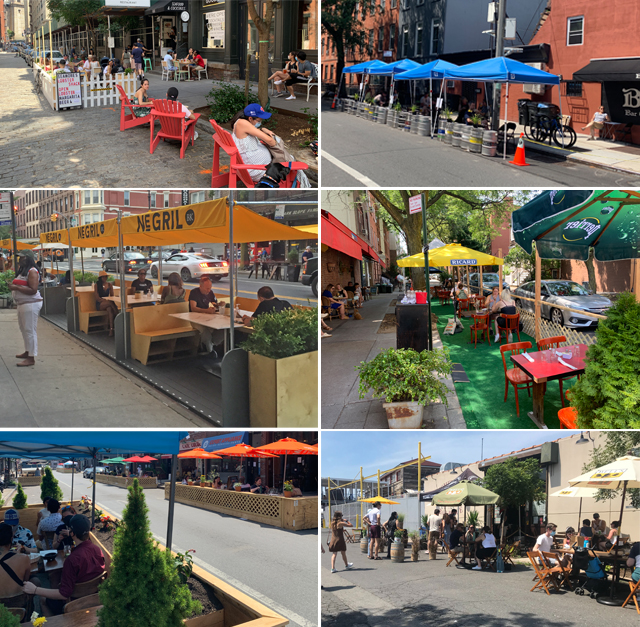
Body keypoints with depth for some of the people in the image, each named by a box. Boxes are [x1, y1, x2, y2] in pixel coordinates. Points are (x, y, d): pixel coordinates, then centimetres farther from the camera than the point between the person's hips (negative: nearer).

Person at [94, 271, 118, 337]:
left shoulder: (109, 285, 11)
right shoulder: (96, 285, -1)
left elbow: (112, 296, 12)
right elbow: (97, 298, -9)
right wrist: (106, 301, -25)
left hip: (107, 304, 3)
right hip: (99, 305, -3)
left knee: (109, 309, -36)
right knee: (110, 303, -36)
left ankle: (111, 329, -47)